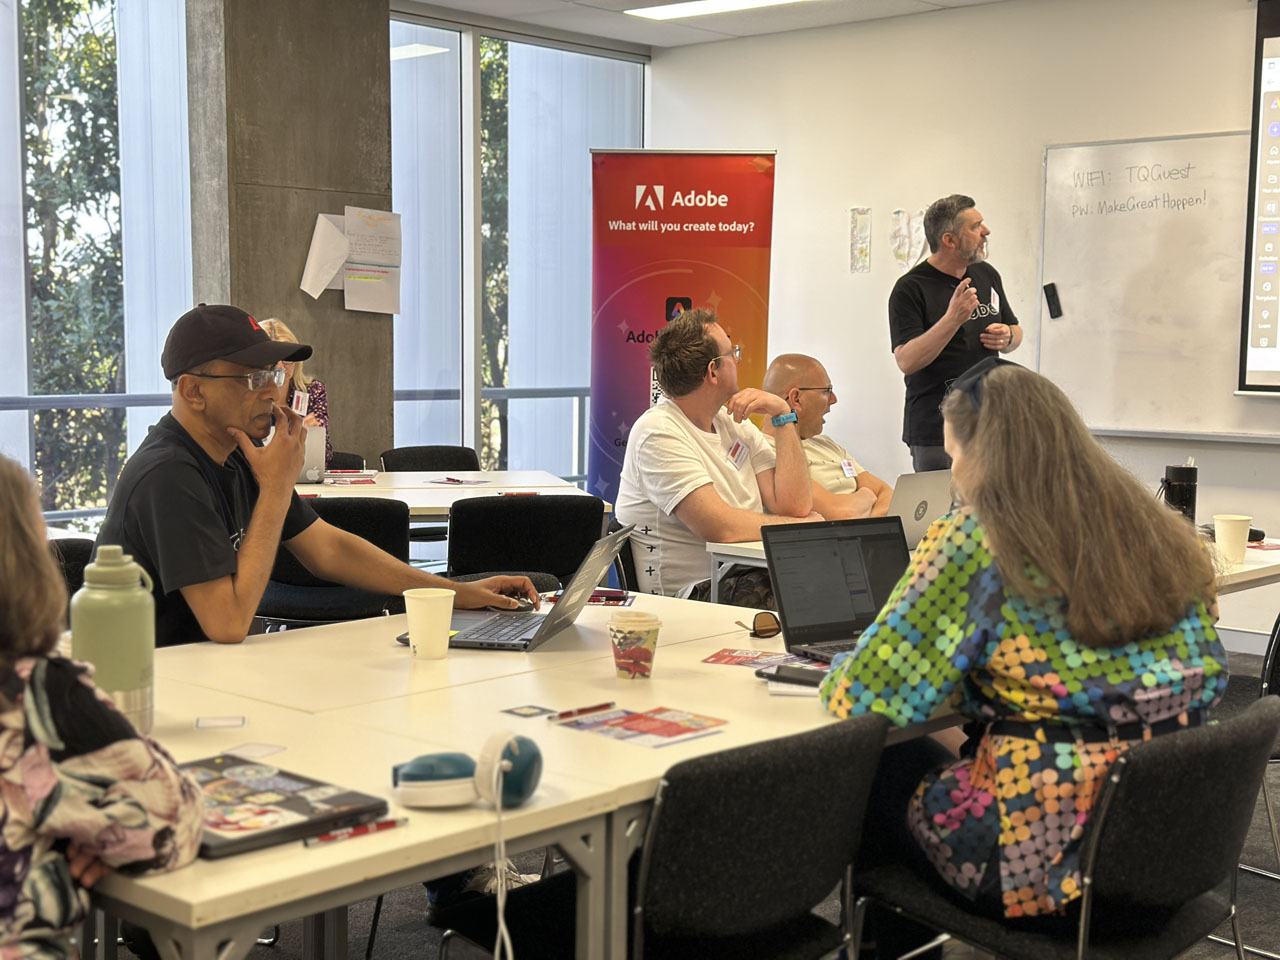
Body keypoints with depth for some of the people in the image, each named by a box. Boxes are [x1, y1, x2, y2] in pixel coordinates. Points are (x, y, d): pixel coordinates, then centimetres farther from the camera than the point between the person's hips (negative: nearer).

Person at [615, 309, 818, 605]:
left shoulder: (734, 421, 13)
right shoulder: (659, 433, -11)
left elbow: (794, 504, 3)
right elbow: (722, 527, -22)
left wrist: (784, 417, -2)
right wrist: (805, 524, -7)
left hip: (752, 578, 8)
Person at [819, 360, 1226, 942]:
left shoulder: (976, 540, -15)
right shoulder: (1165, 535, 5)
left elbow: (862, 697, -14)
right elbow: (1206, 682, 16)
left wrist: (839, 675, 8)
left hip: (1041, 860, -7)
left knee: (885, 768, 21)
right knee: (931, 768, 30)